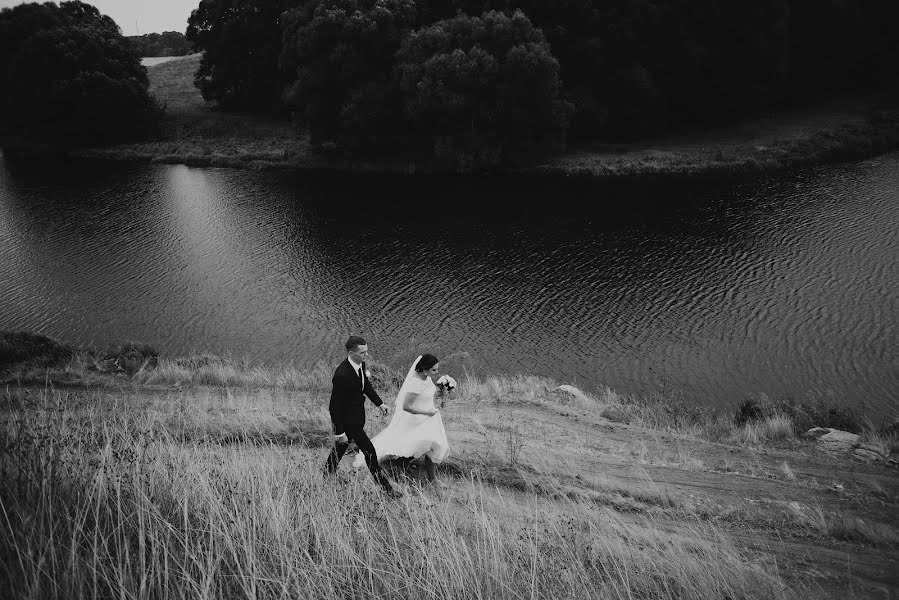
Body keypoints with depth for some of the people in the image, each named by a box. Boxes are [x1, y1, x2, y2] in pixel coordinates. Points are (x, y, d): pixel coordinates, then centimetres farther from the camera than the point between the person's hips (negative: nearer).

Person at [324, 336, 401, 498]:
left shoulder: (361, 364, -7)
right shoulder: (342, 375, -33)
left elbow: (366, 384, 14)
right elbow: (335, 406, -26)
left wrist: (380, 403, 8)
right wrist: (339, 432, -22)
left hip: (358, 415, 8)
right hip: (347, 419, -8)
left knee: (340, 448, 24)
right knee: (369, 452, -3)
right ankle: (386, 487, 9)